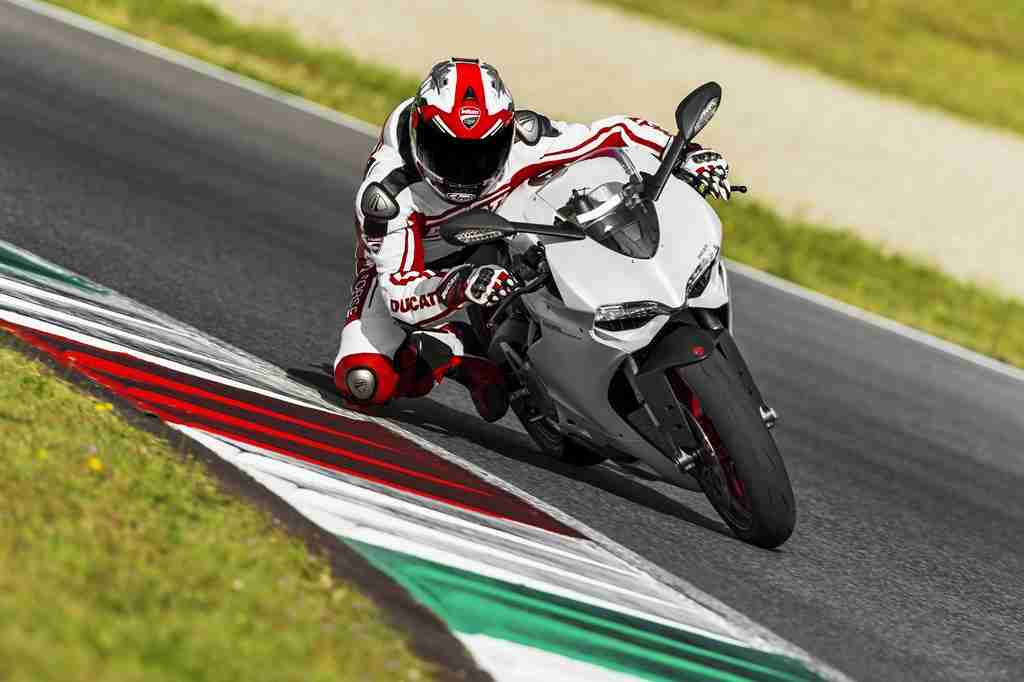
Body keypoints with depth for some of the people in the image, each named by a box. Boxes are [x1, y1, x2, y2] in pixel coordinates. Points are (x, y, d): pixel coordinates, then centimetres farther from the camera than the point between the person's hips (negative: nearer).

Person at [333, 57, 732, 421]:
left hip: (487, 251, 4)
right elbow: (401, 295, -41)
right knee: (364, 382, -29)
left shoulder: (522, 142, -28)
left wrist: (684, 154, -33)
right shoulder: (386, 191, -37)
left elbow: (616, 133, -18)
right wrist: (460, 286, -61)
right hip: (410, 271, -4)